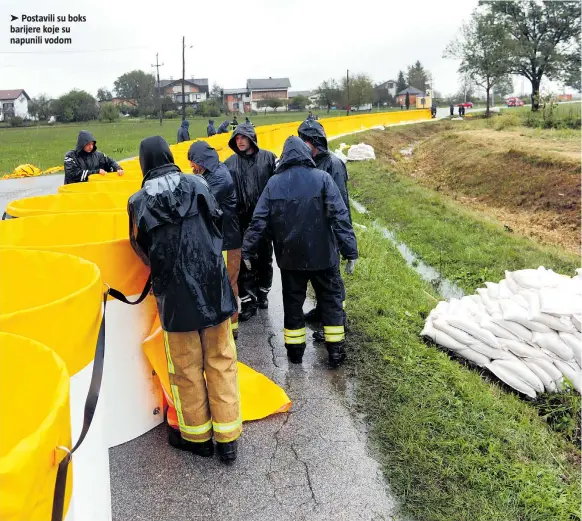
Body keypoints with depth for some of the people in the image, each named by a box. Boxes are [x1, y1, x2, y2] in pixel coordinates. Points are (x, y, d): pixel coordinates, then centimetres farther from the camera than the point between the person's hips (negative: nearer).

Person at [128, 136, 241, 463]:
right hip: (214, 286, 1)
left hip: (174, 295, -1)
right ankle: (228, 438, 18)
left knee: (186, 368, 13)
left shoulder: (139, 201, -2)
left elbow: (142, 250, 6)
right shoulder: (198, 184, 1)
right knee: (221, 362, 11)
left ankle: (197, 436, 28)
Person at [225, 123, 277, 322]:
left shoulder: (268, 158, 0)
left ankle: (262, 293, 34)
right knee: (244, 262, 2)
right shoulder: (230, 163, 3)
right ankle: (248, 302, 11)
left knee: (265, 258, 14)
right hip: (241, 220, 0)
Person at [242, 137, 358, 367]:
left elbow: (259, 220, -1)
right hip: (322, 255, -2)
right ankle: (335, 351, 15)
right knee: (331, 300, 12)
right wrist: (350, 251, -10)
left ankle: (294, 350, 24)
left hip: (289, 256, 2)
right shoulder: (322, 178, -8)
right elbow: (340, 216, -13)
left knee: (292, 303, 16)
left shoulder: (274, 182, -1)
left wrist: (247, 251, 8)